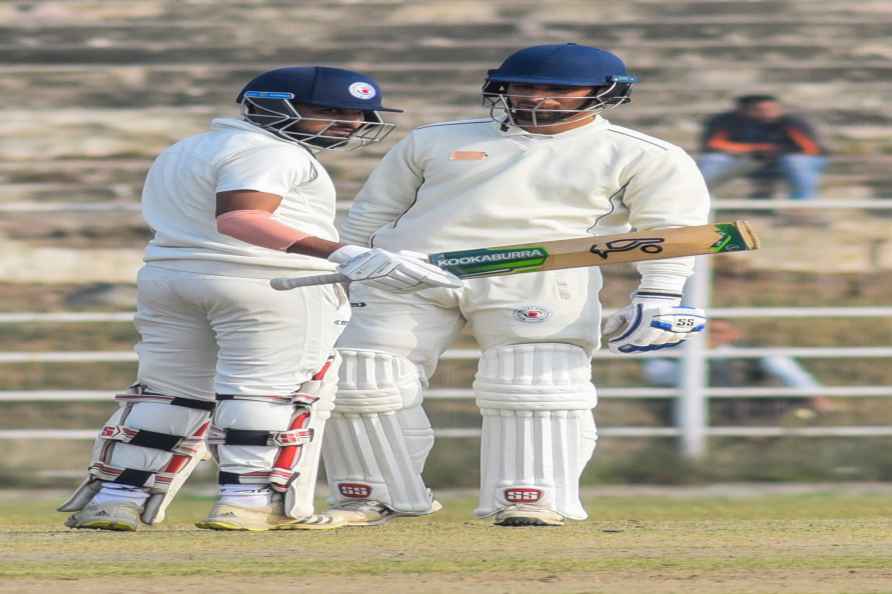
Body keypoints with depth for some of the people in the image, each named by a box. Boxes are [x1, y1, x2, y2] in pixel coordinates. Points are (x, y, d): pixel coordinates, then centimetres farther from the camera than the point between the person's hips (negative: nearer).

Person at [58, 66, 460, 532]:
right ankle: (248, 501, -12)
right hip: (272, 283, -8)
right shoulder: (269, 153, -11)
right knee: (270, 390, -3)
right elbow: (238, 218, -27)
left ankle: (114, 499, 8)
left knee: (171, 392, 12)